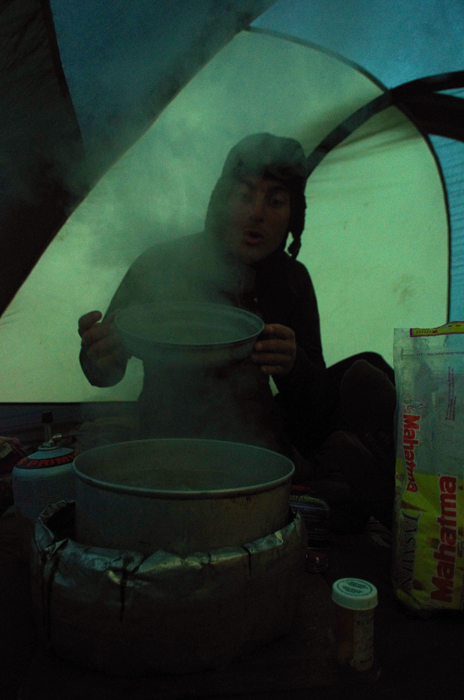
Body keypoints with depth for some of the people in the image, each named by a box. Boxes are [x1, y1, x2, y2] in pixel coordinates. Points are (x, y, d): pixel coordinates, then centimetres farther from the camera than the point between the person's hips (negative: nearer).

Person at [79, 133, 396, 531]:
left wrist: (293, 364, -27)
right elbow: (106, 373, -6)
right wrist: (97, 358, -31)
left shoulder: (291, 280, -2)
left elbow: (311, 404, -4)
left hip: (260, 438, 5)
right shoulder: (162, 268, -13)